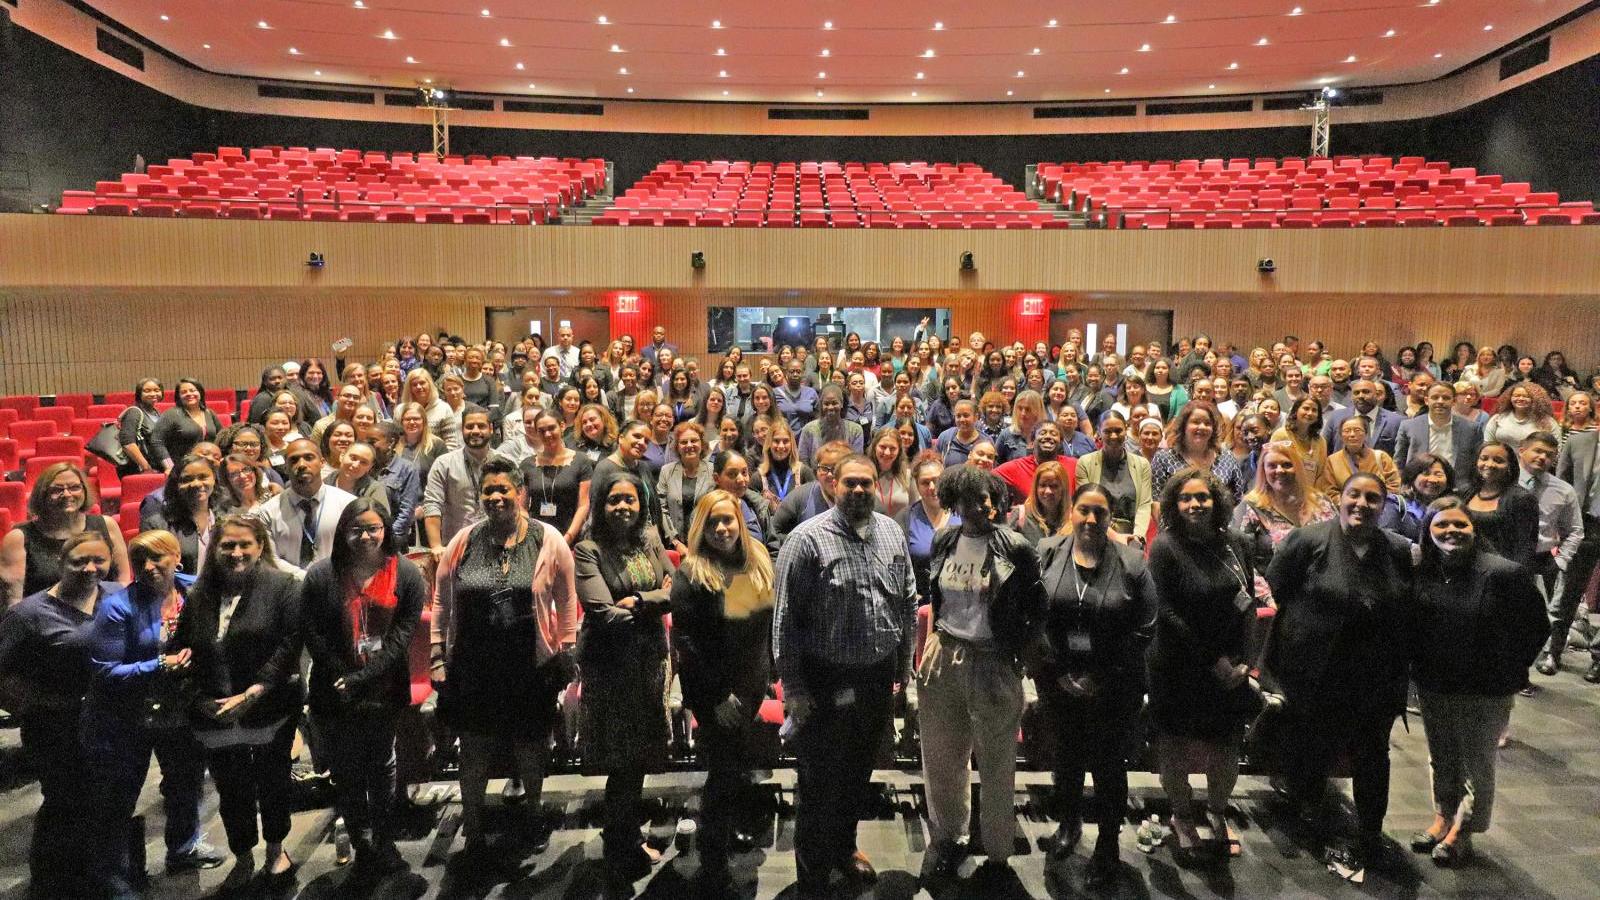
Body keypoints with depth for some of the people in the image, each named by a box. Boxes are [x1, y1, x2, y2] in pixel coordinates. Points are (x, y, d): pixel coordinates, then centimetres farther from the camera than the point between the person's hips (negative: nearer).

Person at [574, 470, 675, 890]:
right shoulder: (589, 551, -12)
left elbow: (673, 592, 1)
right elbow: (605, 614, -20)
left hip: (650, 658, 5)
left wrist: (638, 601, -17)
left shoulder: (649, 541, 5)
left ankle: (627, 839, 32)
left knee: (640, 758, 13)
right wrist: (657, 600, -10)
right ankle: (622, 856, 20)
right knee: (623, 762, 3)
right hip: (611, 664, -5)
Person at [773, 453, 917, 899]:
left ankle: (844, 847, 46)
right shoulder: (808, 539, -14)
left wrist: (904, 664, 11)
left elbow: (908, 602, 11)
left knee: (859, 773, 22)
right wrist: (793, 687, -12)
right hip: (827, 680, -5)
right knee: (821, 783, 6)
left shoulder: (892, 533, 3)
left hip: (878, 677, 5)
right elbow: (785, 618, -13)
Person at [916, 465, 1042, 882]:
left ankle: (997, 852, 27)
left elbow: (1035, 609, -3)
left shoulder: (1015, 548, -10)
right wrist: (935, 635, 10)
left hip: (993, 662, -4)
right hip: (943, 657, 4)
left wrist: (1015, 653, -8)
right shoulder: (943, 541, 3)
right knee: (941, 759, 15)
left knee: (997, 766, 10)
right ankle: (947, 838, 36)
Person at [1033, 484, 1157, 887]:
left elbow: (1144, 628, -7)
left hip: (1113, 687, -2)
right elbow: (1031, 616, -5)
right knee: (1066, 757, 19)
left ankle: (1108, 842, 29)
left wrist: (1103, 677, -11)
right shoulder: (1046, 554, -5)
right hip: (1059, 682, 2)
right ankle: (1069, 823, 44)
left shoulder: (1131, 563, -9)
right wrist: (1057, 671, -9)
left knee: (1109, 764, 9)